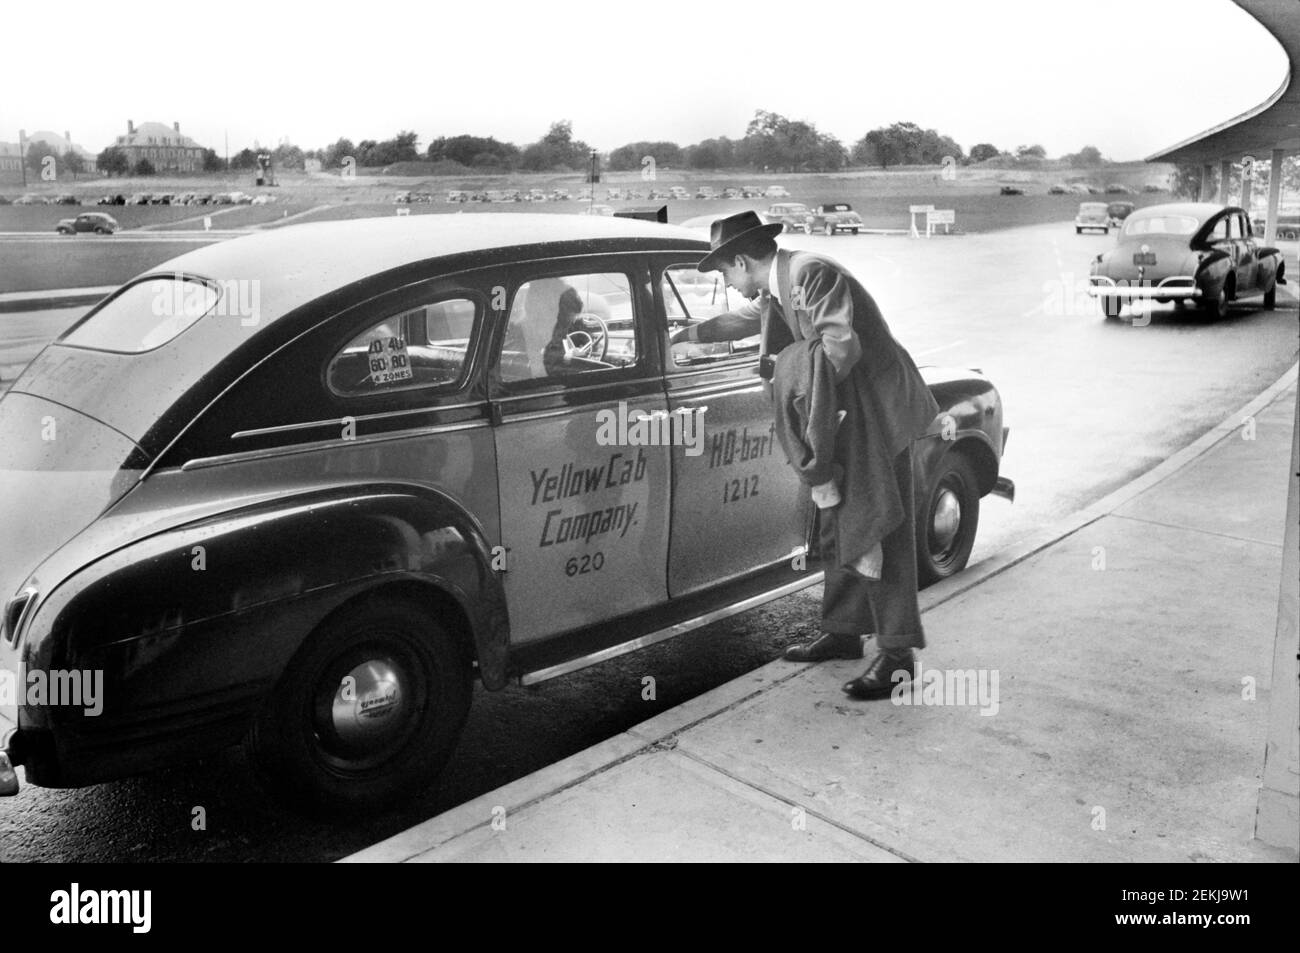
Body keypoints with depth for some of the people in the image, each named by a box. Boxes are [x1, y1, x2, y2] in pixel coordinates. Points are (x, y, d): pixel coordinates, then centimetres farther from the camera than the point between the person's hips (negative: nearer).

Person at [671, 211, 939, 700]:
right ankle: (844, 631, 27)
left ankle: (897, 654, -3)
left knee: (879, 529, -9)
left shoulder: (812, 273, -19)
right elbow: (738, 321, 31)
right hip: (842, 418, 10)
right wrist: (679, 337, 39)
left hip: (878, 412, -10)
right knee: (838, 528, 15)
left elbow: (840, 345, -28)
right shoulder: (774, 289, 12)